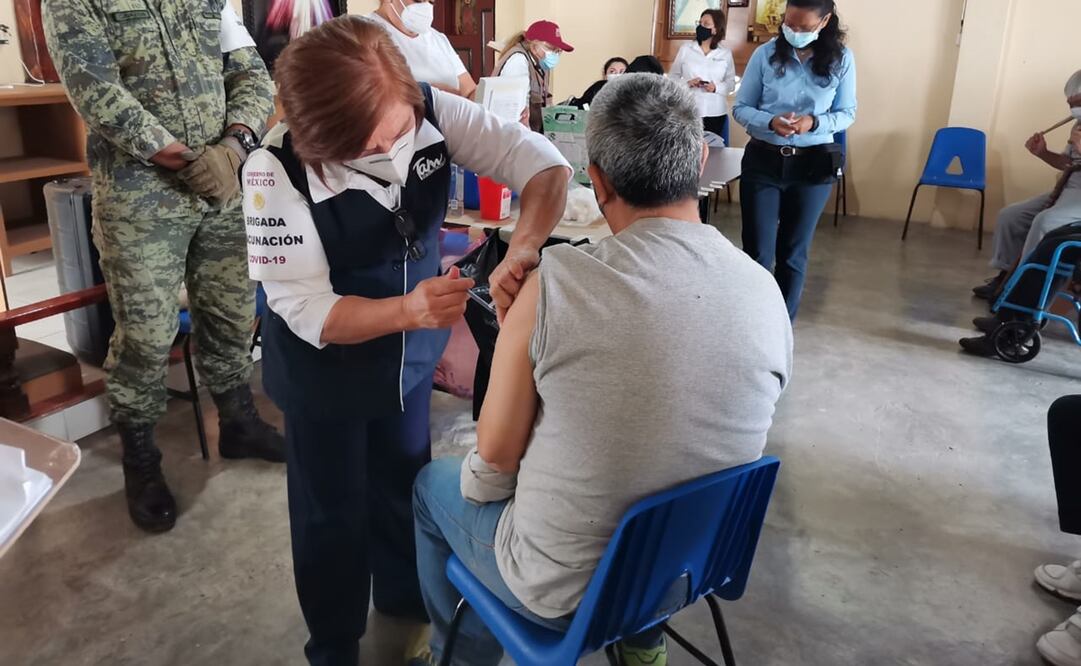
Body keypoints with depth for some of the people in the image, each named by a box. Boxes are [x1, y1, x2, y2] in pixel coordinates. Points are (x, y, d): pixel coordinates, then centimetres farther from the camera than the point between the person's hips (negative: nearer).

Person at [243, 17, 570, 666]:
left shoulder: (432, 109, -21)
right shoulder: (276, 170, -29)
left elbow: (543, 162, -20)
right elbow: (304, 310, -27)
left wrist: (523, 250, -39)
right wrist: (407, 310, -44)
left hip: (412, 351, 4)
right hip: (326, 368, -3)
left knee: (406, 482, 25)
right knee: (333, 511, 16)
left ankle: (405, 595, 56)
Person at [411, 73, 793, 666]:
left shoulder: (554, 285, -27)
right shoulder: (768, 294, -14)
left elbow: (496, 456, -16)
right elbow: (714, 442, 1)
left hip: (564, 593, -4)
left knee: (433, 484, 24)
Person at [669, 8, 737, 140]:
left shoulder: (725, 53, 5)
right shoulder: (685, 49, 4)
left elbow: (731, 83, 7)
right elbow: (672, 77, 6)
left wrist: (716, 88, -14)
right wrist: (687, 83, -14)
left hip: (716, 114, 1)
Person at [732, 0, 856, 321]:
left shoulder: (841, 59, -3)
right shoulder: (765, 54, -5)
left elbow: (847, 113, 2)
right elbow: (740, 108, -2)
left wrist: (814, 122, -18)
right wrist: (771, 122, -22)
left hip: (813, 165, 1)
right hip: (763, 160, -1)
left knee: (793, 253, 11)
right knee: (757, 252, 0)